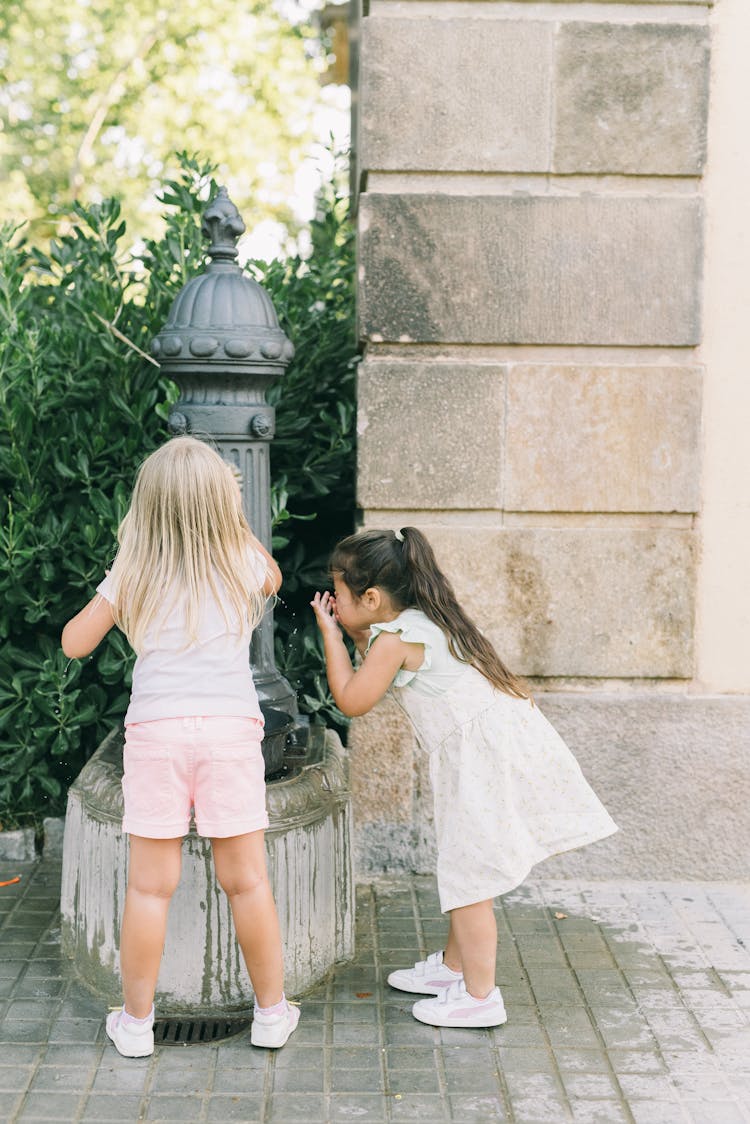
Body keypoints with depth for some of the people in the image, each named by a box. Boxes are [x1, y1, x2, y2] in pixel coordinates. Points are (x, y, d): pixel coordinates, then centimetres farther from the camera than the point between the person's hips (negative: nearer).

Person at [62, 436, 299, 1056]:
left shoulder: (133, 575, 2)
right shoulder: (243, 564, 4)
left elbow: (74, 643, 9)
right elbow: (273, 579, 28)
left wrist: (104, 597, 22)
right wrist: (234, 523, 27)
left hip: (155, 731, 0)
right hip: (231, 728, 0)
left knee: (151, 885, 6)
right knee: (247, 880, 9)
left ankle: (136, 1021, 18)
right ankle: (272, 1013, 22)